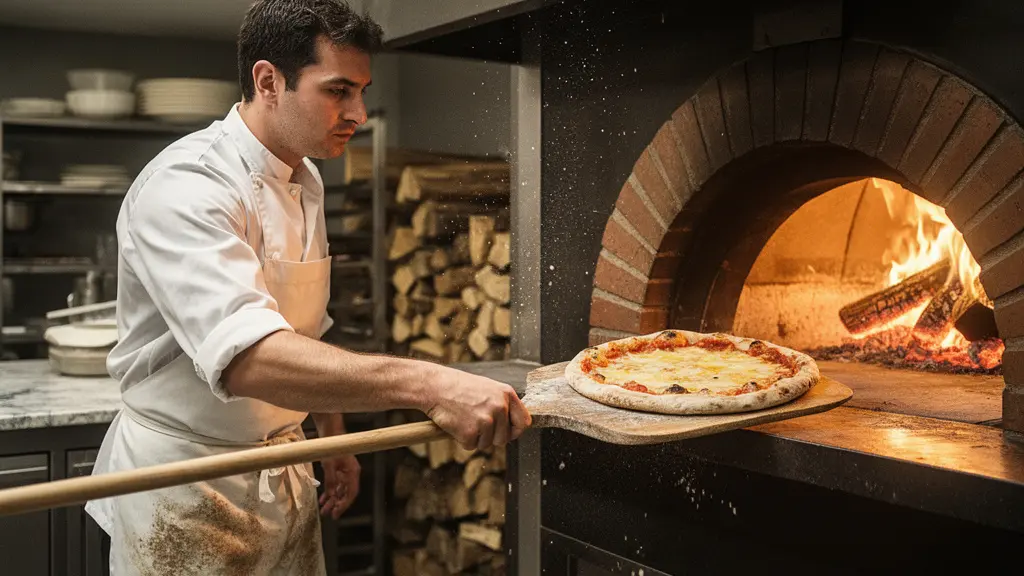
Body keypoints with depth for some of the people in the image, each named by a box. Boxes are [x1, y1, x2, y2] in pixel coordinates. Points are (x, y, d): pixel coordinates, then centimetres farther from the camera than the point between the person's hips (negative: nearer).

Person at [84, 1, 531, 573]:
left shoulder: (306, 182, 6)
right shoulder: (186, 186, -23)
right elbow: (246, 356, -39)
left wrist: (333, 439, 18)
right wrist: (427, 384, -47)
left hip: (285, 476, 8)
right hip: (186, 488, -7)